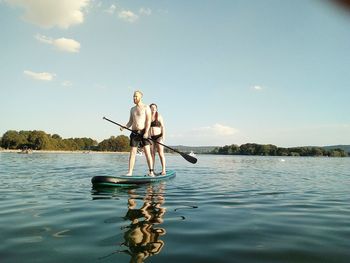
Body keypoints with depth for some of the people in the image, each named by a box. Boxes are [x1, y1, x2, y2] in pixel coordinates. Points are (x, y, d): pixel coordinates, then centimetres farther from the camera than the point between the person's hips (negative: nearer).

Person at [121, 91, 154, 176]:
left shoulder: (146, 107, 0)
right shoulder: (132, 109, 18)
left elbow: (148, 120, -9)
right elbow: (130, 122, 17)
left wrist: (146, 132, -20)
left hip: (143, 132, -5)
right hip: (134, 133, 5)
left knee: (147, 152, -7)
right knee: (132, 153, 1)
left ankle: (151, 172, -3)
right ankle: (130, 172, 3)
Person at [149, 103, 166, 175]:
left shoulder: (159, 116, 2)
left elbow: (163, 127, -2)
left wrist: (163, 136, -13)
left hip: (158, 137, -3)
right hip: (151, 138, 3)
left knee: (161, 153, -8)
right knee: (152, 154, 4)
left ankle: (163, 170, -6)